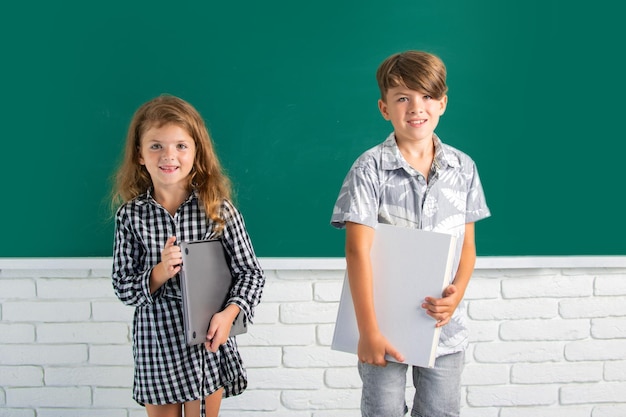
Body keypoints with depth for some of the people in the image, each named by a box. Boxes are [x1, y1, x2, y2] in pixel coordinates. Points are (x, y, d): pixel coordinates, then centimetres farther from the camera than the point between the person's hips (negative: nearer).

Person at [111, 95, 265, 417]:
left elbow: (250, 272, -5)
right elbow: (123, 287, -2)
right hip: (155, 341, 1)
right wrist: (159, 273, -19)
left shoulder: (218, 209, -7)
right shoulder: (130, 215, -5)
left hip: (207, 339, -1)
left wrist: (229, 313, -20)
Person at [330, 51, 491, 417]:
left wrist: (457, 293, -14)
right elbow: (358, 250, -17)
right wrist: (368, 331, -20)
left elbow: (467, 243, 6)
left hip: (444, 323, 3)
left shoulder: (463, 168, 0)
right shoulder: (370, 169, -12)